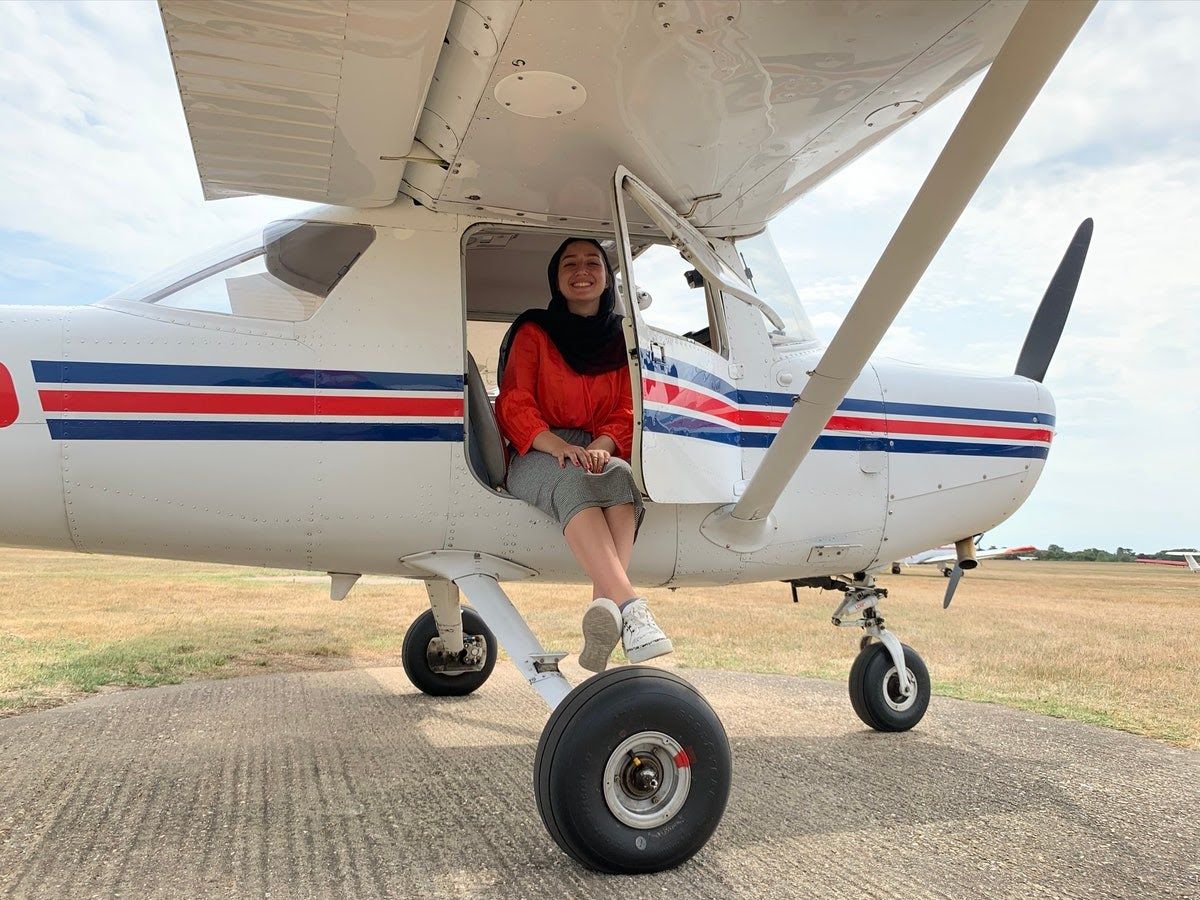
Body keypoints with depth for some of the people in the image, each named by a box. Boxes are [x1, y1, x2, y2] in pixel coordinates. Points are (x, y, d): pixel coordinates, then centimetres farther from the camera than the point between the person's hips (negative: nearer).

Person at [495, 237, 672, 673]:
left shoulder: (621, 339, 17)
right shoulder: (533, 331, 10)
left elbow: (626, 410, 8)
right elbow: (513, 404, -2)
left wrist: (600, 447, -17)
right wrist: (559, 446, -22)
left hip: (600, 453, 3)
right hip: (539, 456, -2)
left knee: (621, 476, -34)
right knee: (576, 482, -37)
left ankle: (604, 604, -48)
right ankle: (628, 605, -52)